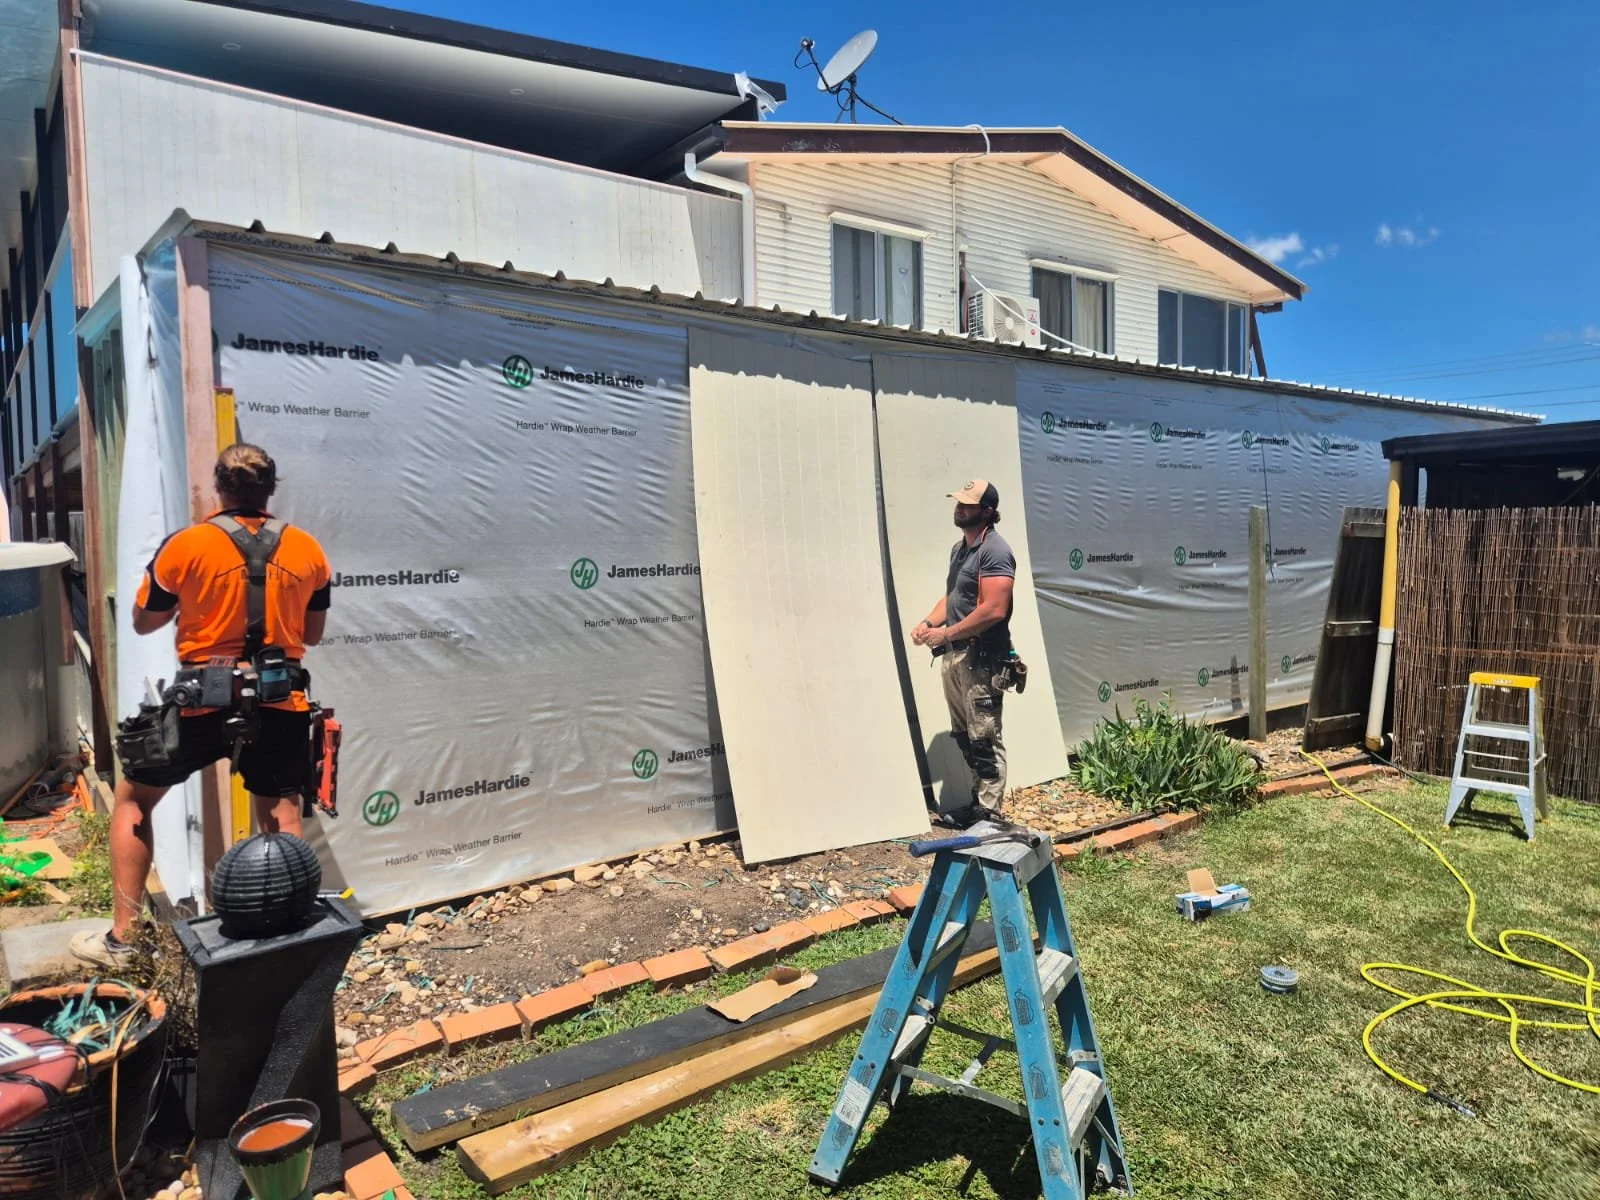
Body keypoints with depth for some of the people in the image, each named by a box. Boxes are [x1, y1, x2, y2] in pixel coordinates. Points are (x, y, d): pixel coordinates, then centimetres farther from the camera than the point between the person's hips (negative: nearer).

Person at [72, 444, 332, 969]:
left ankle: (120, 937, 22)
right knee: (282, 821, 13)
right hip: (281, 704, 2)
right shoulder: (307, 550, 0)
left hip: (202, 706, -2)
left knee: (132, 800, 19)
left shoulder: (185, 546, -7)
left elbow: (143, 623, 5)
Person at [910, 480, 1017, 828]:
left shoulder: (994, 551, -14)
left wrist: (945, 633, -17)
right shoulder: (959, 548, 16)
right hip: (954, 655, 10)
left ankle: (988, 813, 4)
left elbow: (994, 610, -22)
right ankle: (978, 801, 25)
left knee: (984, 739, -3)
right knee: (964, 736, 15)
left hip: (981, 658, -10)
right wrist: (929, 622, 5)